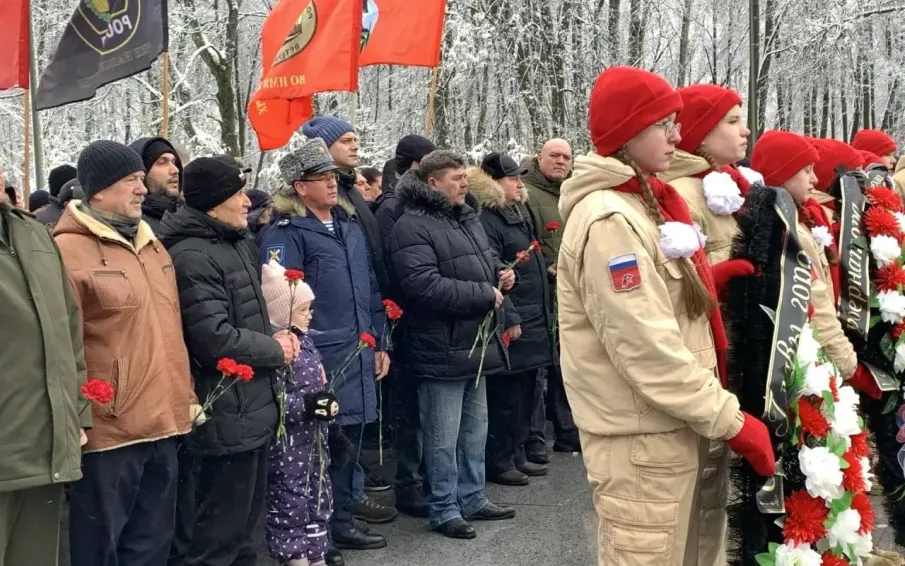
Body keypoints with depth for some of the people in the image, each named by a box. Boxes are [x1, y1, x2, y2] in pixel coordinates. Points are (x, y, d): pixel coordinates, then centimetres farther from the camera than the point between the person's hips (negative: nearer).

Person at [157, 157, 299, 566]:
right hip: (225, 414, -10)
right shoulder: (192, 257, -19)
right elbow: (216, 340, -25)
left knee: (244, 517, 22)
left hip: (253, 405, 10)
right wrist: (275, 350, -11)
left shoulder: (239, 244, 13)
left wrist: (272, 334, 3)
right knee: (218, 531, 1)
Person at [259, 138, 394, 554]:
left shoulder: (349, 226, 15)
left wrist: (379, 342, 17)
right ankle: (335, 524, 12)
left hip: (359, 353, 7)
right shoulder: (286, 234, -10)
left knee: (353, 431, 16)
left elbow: (370, 289, 19)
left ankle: (351, 498, 32)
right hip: (320, 357, -7)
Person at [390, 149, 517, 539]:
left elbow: (484, 260, 28)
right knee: (444, 437, 1)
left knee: (475, 429, 18)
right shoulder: (412, 227, -17)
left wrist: (500, 275, 3)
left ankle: (472, 499, 30)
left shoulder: (466, 217, 13)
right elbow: (425, 286, -27)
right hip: (440, 349, -9)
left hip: (476, 342, 9)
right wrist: (485, 295, -19)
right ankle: (444, 510, 13)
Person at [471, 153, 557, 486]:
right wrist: (509, 319, -21)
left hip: (534, 321, 10)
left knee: (526, 392, 14)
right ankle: (498, 461, 6)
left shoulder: (519, 214, 18)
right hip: (512, 324, -10)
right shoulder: (487, 220, -14)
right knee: (505, 394, -3)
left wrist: (545, 313, 22)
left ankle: (516, 454, 24)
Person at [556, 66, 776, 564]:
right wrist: (733, 422, -19)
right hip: (640, 438, -10)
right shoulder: (609, 220, -19)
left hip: (668, 428, 10)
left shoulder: (644, 203, 12)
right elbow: (647, 348, -24)